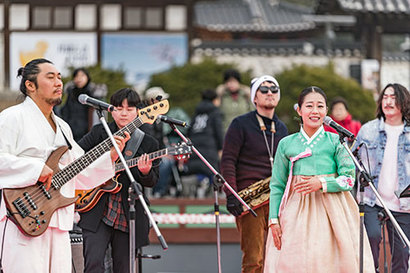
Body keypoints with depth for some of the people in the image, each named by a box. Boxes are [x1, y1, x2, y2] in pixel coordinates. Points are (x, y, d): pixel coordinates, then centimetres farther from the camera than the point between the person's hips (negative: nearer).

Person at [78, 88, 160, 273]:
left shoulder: (148, 143, 7)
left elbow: (152, 182, 3)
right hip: (97, 214, -2)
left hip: (128, 215, 2)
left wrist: (145, 173, -20)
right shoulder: (99, 133, 6)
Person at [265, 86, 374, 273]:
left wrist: (321, 183, -15)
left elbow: (349, 180, 1)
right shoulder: (286, 144, 8)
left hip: (330, 212, -1)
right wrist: (274, 220, 1)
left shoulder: (336, 141, 4)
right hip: (296, 213, 1)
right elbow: (277, 185, 9)